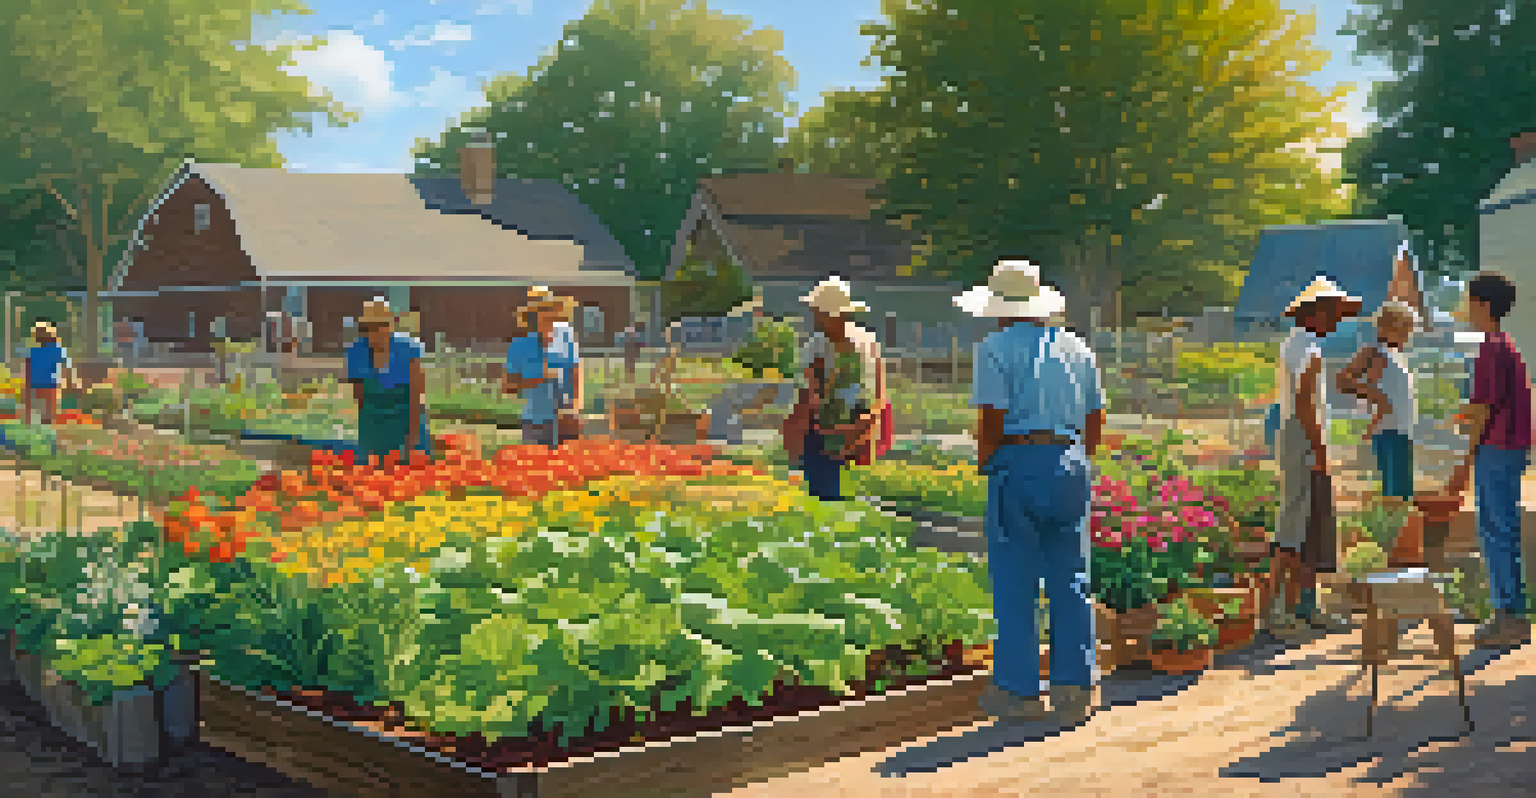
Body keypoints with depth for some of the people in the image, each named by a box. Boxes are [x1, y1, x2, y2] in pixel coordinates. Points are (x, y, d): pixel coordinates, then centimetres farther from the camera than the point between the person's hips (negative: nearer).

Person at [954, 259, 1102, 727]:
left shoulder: (995, 349, -4)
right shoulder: (1076, 347, 14)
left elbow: (991, 422, -12)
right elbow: (1095, 424, 16)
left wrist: (984, 461, 4)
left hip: (1020, 464, -5)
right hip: (1072, 465, 5)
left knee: (1014, 581, 4)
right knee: (1071, 581, 9)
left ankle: (1018, 691, 9)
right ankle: (1075, 688, 9)